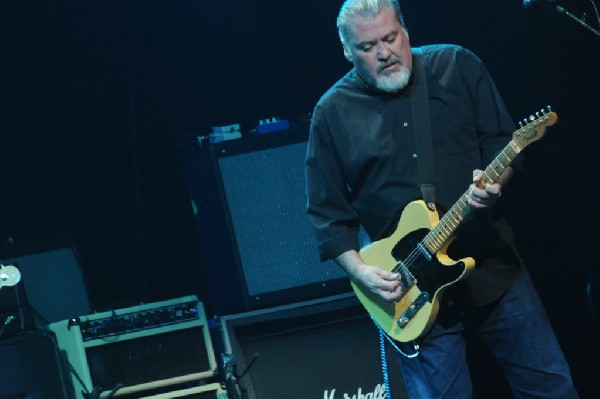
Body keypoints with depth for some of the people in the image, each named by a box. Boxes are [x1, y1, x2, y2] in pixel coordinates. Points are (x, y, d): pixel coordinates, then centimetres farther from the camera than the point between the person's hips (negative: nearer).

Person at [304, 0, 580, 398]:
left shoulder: (459, 66, 1)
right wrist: (360, 270, -11)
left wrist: (495, 181, -18)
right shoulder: (333, 114, -1)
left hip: (494, 266, 1)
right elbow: (327, 212, 2)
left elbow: (505, 141, 3)